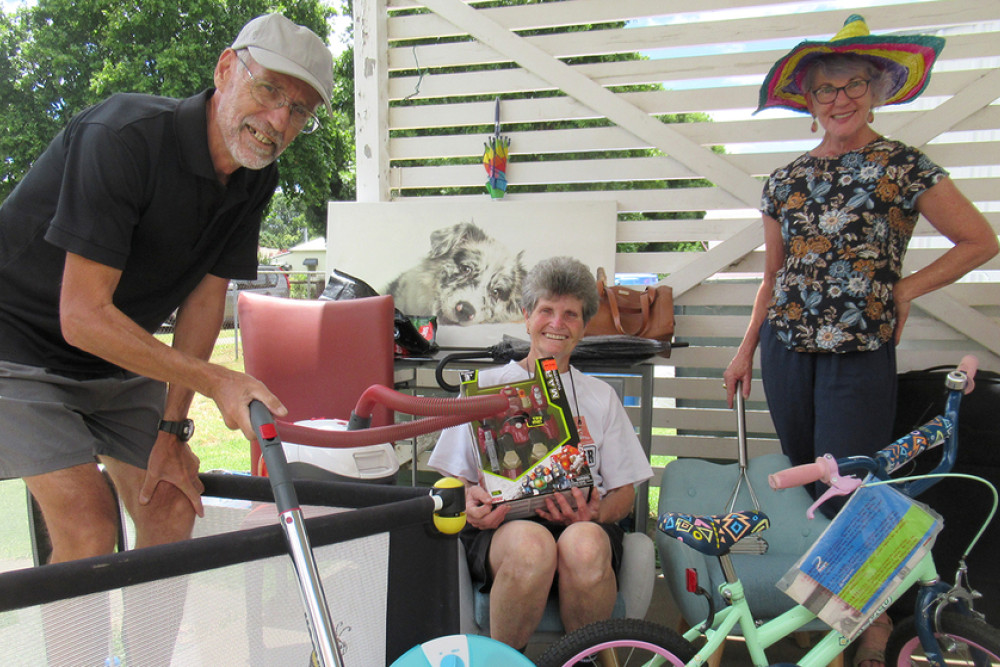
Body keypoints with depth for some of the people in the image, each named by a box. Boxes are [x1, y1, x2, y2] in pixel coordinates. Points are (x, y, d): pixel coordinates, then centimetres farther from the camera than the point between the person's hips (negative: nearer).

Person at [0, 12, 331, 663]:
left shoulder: (256, 179, -6)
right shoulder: (123, 137, -29)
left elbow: (204, 298, -1)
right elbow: (83, 316, -31)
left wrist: (172, 429, -4)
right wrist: (218, 380, -34)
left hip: (121, 355, 7)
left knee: (172, 509, 3)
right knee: (88, 526, -17)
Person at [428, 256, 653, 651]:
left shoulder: (601, 396, 23)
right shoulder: (486, 387, 18)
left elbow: (625, 491, 17)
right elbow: (454, 477, 14)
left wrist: (594, 513, -7)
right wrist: (468, 502, -11)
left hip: (583, 524, 1)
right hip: (501, 523, -1)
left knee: (584, 544, -36)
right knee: (531, 544, -38)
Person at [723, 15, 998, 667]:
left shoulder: (905, 167, -1)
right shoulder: (786, 179, 10)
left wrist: (906, 288, -2)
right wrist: (746, 349, 14)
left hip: (862, 353, -4)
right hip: (787, 348, 4)